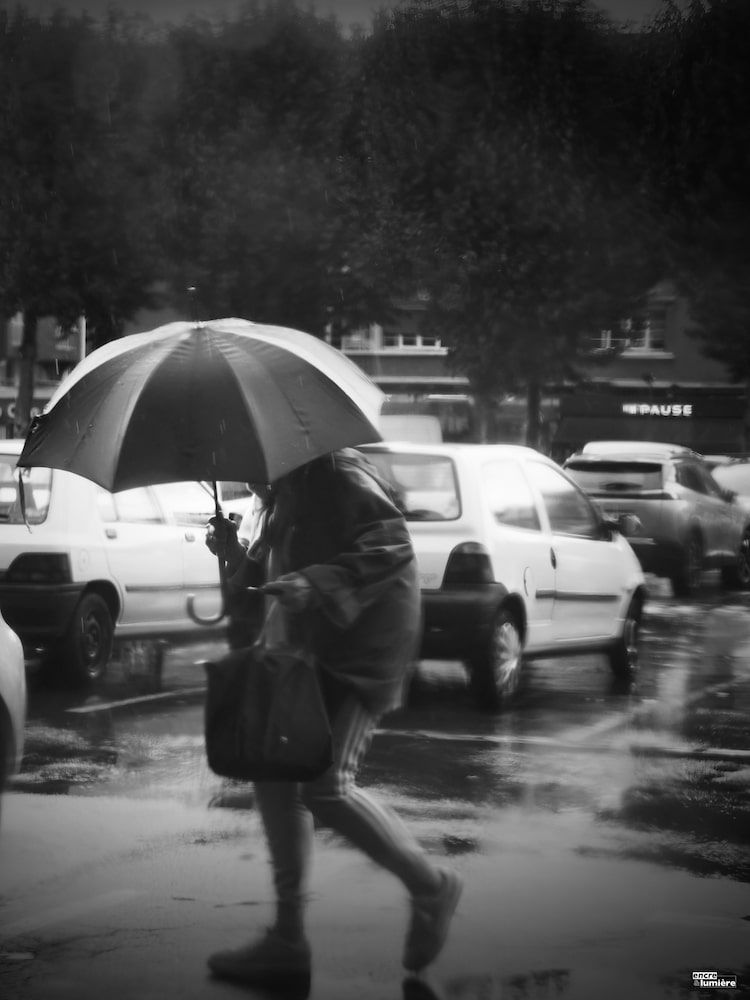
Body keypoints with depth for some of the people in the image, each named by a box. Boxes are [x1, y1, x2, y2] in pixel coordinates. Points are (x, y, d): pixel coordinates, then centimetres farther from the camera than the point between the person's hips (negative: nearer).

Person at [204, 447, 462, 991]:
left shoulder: (339, 473, -13)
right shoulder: (284, 493, 18)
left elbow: (392, 548, -22)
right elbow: (271, 575, 25)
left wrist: (317, 585, -30)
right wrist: (236, 554, 6)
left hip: (360, 652, -10)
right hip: (308, 650, 10)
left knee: (326, 787, -16)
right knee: (276, 778, 5)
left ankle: (432, 886, 6)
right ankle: (288, 940, 11)